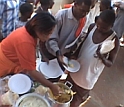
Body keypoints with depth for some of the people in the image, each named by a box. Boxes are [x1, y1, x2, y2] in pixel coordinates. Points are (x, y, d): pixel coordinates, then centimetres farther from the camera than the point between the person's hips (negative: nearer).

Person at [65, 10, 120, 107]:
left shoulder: (114, 41, -23)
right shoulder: (92, 27, -10)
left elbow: (110, 63, -13)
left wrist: (102, 57, -34)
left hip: (89, 76, -4)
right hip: (76, 69, 5)